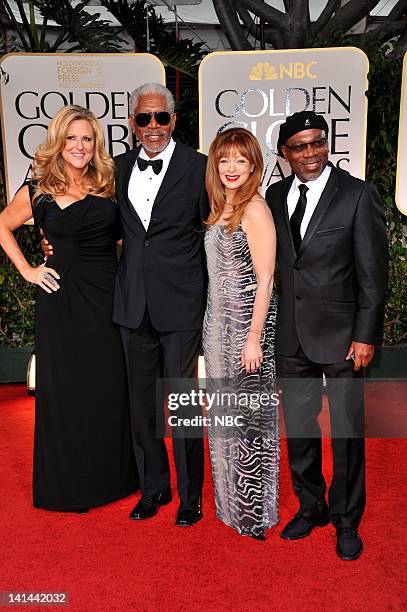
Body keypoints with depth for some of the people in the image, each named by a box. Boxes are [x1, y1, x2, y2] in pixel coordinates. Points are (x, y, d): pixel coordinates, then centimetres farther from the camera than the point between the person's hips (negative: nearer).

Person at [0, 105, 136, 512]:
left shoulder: (109, 183, 4)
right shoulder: (38, 191, 0)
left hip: (108, 297, 2)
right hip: (61, 300, -2)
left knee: (109, 389, 10)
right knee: (64, 391, 7)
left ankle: (110, 477, 30)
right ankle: (66, 485, 26)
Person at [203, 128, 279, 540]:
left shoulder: (255, 209, -12)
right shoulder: (220, 206, 12)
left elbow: (264, 280, -16)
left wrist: (254, 338, -18)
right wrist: (212, 327, 13)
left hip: (246, 323, -8)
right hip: (217, 321, 8)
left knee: (248, 413, 3)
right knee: (224, 412, 17)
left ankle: (254, 511, 22)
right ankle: (231, 501, 35)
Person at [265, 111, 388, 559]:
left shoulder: (358, 195, -7)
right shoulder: (275, 196, 7)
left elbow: (373, 273, -8)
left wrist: (366, 336, -12)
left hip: (340, 333, -4)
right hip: (291, 333, 5)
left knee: (347, 430, 7)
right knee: (298, 425, 15)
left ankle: (346, 520, 29)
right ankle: (310, 507, 36)